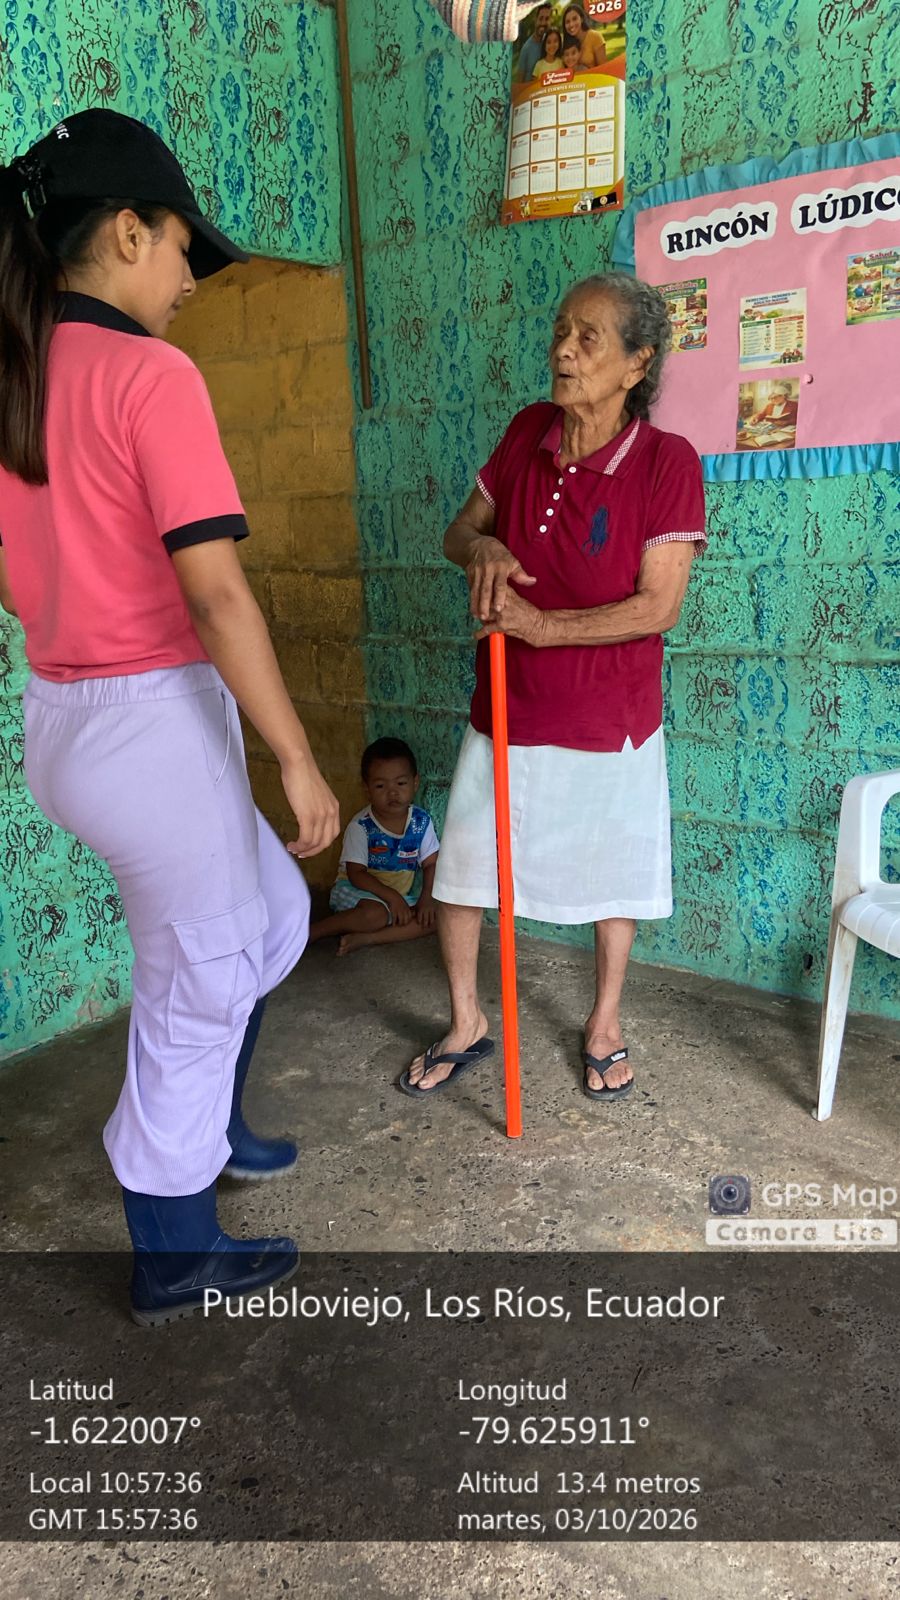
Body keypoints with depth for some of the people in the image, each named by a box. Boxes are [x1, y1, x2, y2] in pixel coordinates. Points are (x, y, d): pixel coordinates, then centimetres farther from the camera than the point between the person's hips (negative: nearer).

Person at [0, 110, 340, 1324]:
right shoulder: (151, 373, -15)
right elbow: (217, 593, -21)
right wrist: (300, 760, -16)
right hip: (155, 723, -8)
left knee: (271, 915, 26)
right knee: (195, 986, 9)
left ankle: (205, 1128, 43)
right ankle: (174, 1260, 29)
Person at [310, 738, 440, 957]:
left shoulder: (421, 821, -5)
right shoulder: (361, 826, -17)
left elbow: (431, 864, 0)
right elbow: (356, 873, -18)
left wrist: (426, 898, -17)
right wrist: (391, 896, -26)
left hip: (401, 894, 5)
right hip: (357, 890, -5)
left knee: (433, 916, -18)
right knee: (375, 914, -36)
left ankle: (365, 938, -23)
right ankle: (312, 931, -18)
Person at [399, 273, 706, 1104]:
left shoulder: (667, 461, -15)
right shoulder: (528, 433, -1)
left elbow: (658, 606, -19)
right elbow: (459, 528, 7)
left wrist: (541, 627, -24)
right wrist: (480, 546, -17)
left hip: (610, 718, -4)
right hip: (505, 713, 4)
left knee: (612, 875, 13)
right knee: (458, 870, 8)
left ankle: (605, 1025, 37)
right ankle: (466, 1024, 31)